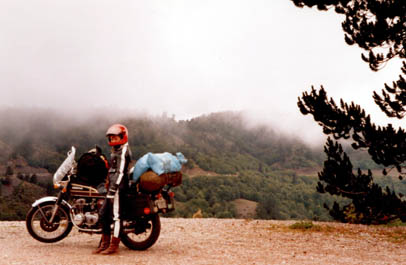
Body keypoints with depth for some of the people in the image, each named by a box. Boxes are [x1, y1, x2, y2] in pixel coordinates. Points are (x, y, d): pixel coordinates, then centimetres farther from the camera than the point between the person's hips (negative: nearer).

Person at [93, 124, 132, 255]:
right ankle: (105, 243, 18)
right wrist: (109, 182, 28)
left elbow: (120, 171, -20)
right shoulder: (116, 150, 20)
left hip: (118, 186, -11)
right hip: (113, 185, 11)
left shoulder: (123, 151, -12)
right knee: (103, 214, 12)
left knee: (116, 215, -8)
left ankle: (114, 245, -4)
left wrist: (113, 187, -25)